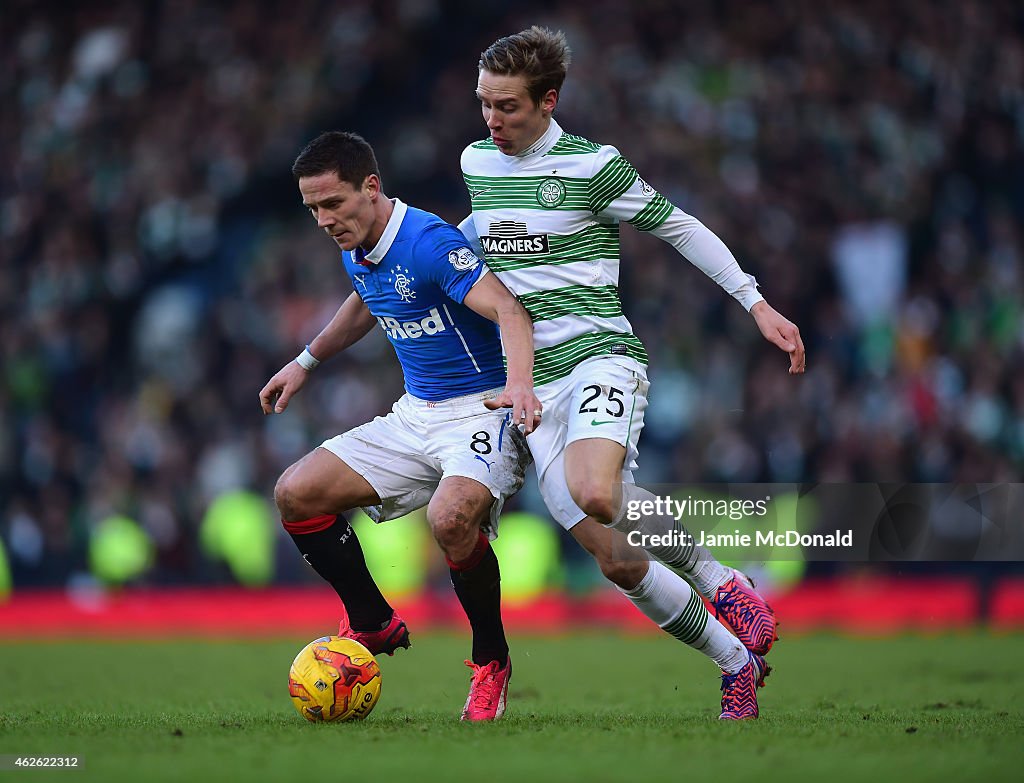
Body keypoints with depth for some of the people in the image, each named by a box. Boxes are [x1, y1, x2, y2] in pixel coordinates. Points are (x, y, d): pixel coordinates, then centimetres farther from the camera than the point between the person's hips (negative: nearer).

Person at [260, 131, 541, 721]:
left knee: (450, 516, -37)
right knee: (296, 494, -4)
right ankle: (375, 625, 15)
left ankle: (491, 661, -11)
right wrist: (308, 361, 30)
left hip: (485, 410, -9)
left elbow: (508, 310, -33)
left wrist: (520, 383, -50)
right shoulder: (356, 252, 6)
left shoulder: (430, 242, -21)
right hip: (415, 414, 9)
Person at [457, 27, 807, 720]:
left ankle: (717, 578, -11)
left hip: (600, 354, -5)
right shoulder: (475, 162, 11)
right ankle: (739, 663, 11)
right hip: (534, 381, 5)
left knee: (595, 495, -36)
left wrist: (757, 304, -1)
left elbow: (679, 227, 2)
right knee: (618, 562, -4)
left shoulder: (591, 166, -6)